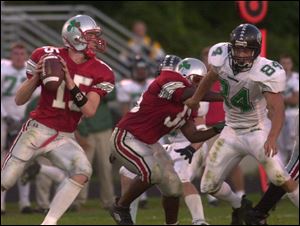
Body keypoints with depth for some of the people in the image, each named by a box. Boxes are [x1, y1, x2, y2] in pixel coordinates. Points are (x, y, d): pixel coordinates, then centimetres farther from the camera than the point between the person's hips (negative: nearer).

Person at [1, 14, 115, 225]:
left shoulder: (99, 72, -2)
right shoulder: (48, 57, -9)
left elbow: (90, 110, -13)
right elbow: (19, 100, -3)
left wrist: (70, 83, -23)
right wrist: (36, 77, -22)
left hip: (65, 137, 2)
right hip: (38, 129, -2)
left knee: (82, 172, -25)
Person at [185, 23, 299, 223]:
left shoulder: (266, 73, -27)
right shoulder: (221, 58, -12)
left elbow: (277, 109, -30)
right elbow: (211, 77, 11)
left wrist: (272, 138, -47)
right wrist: (195, 99, 27)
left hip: (258, 131, -5)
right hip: (232, 132, 5)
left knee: (279, 177, -27)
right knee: (210, 186, 8)